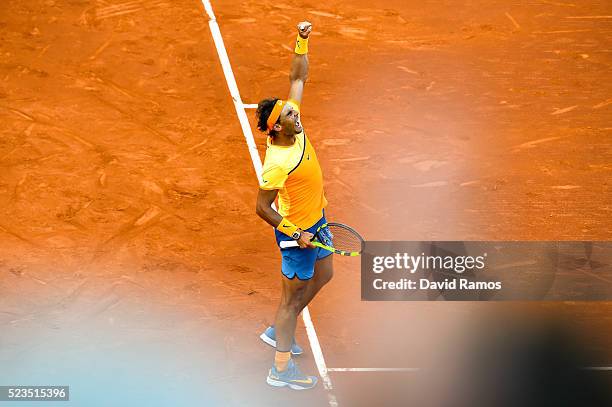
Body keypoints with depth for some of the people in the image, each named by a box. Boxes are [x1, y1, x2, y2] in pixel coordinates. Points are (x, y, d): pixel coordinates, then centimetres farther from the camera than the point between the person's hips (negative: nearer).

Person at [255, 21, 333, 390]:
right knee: (293, 296, 2)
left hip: (316, 221, 9)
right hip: (297, 230, -9)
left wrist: (302, 42, -15)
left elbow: (299, 77, -4)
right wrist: (296, 234, -24)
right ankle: (281, 370, 13)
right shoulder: (278, 163, -33)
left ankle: (277, 331, 40)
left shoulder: (293, 127, -11)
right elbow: (263, 208, -26)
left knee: (323, 274, 27)